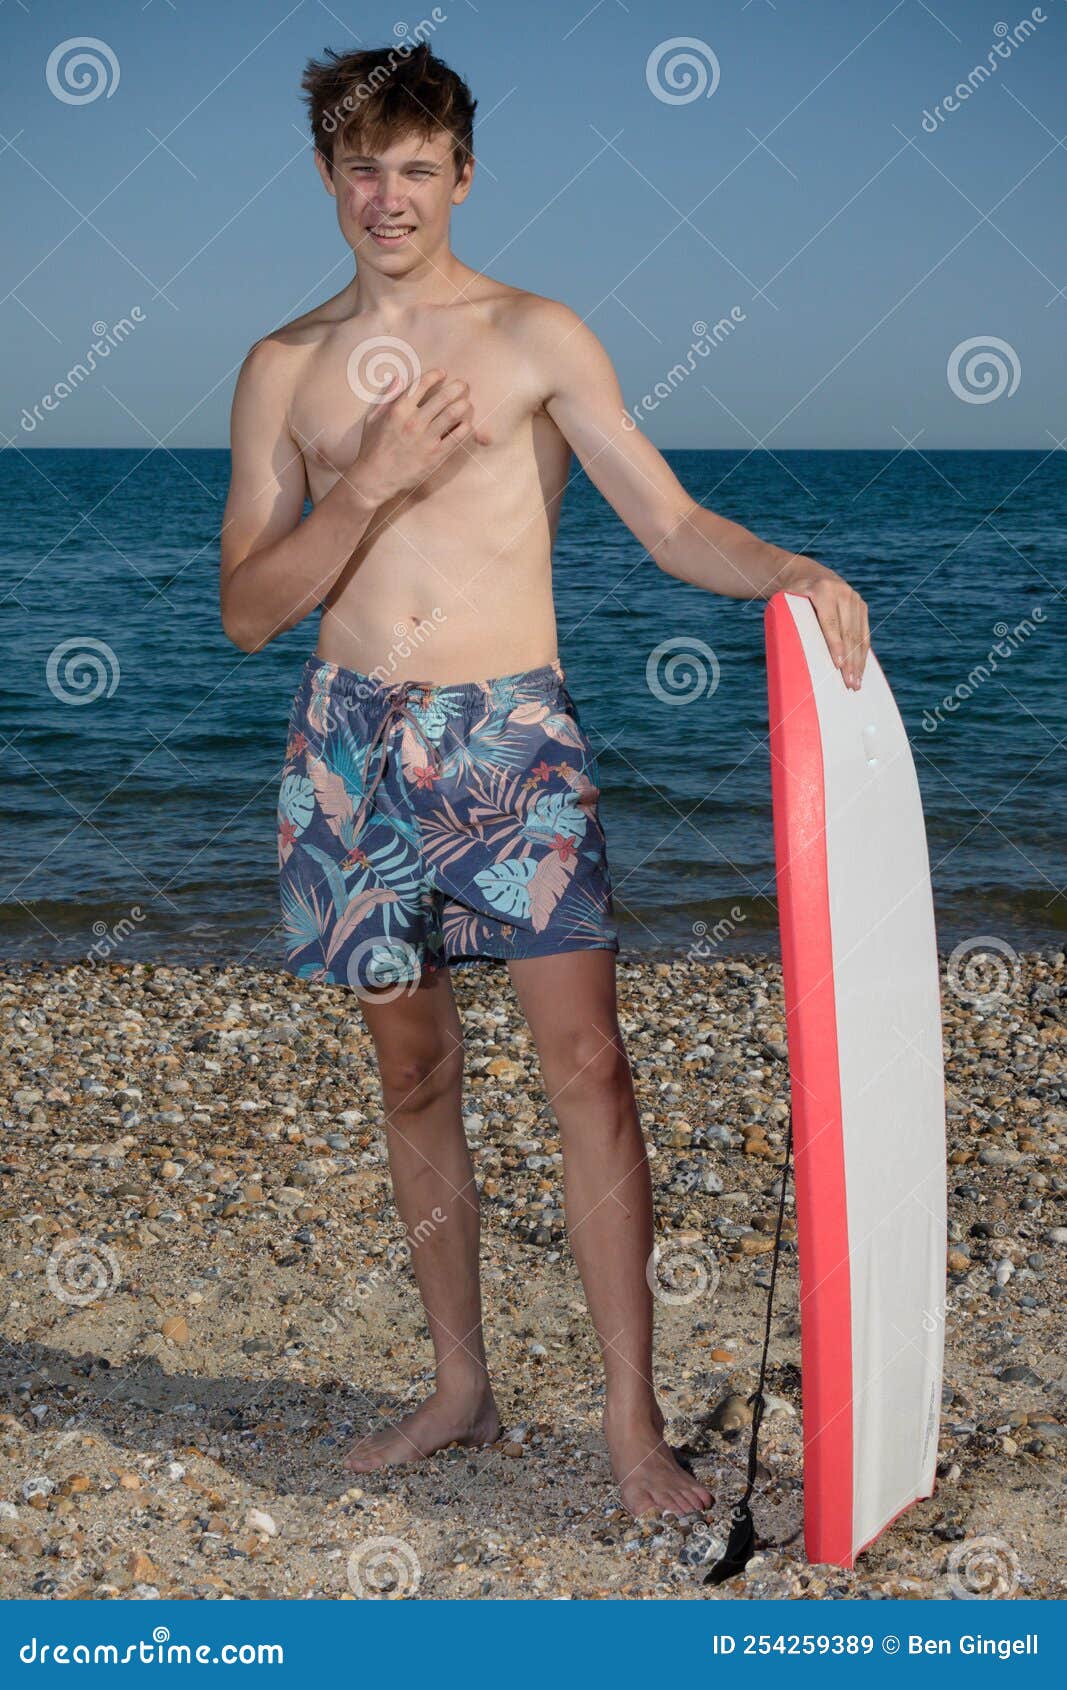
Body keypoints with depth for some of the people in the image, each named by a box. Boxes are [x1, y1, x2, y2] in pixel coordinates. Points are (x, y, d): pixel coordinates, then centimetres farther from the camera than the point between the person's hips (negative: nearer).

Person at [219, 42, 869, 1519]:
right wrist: (377, 479, -10)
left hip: (512, 733, -2)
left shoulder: (537, 337, 4)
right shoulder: (286, 369, 10)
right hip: (353, 742, 3)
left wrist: (787, 568, -23)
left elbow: (672, 524, -3)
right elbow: (249, 610, 3)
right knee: (415, 1077, 11)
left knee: (588, 1066, -11)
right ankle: (461, 1387, 25)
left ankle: (633, 1418, -3)